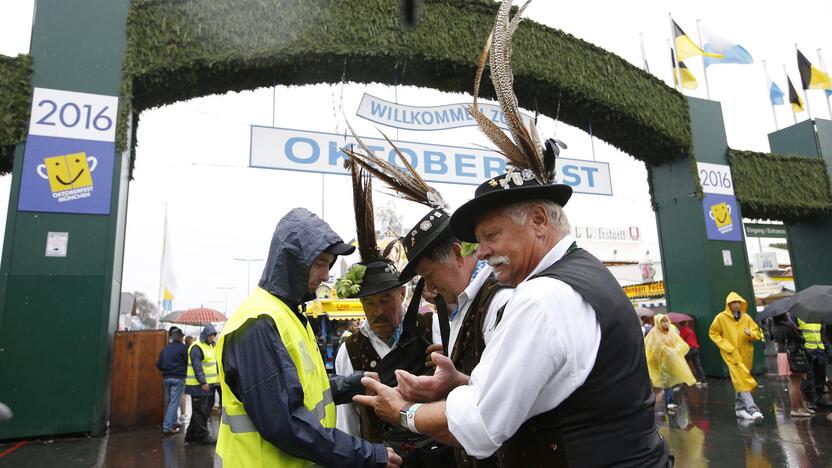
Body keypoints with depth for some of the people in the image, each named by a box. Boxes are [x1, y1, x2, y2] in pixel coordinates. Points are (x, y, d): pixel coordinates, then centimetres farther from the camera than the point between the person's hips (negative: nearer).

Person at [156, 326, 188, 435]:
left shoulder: (165, 348, 9)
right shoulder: (182, 347, -9)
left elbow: (159, 364, 8)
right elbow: (188, 361, -8)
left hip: (166, 378, 7)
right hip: (178, 378, -7)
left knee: (169, 402, 17)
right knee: (174, 403, -5)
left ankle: (173, 422, 26)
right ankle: (167, 427, -8)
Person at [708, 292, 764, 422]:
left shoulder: (746, 318, 7)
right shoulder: (721, 317, -5)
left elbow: (758, 334, 10)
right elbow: (713, 333, 1)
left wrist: (750, 333, -14)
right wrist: (727, 346, -8)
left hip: (746, 354, 4)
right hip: (732, 354, -4)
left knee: (740, 380, 12)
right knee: (742, 380, -15)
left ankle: (739, 408, 23)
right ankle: (752, 409, -20)